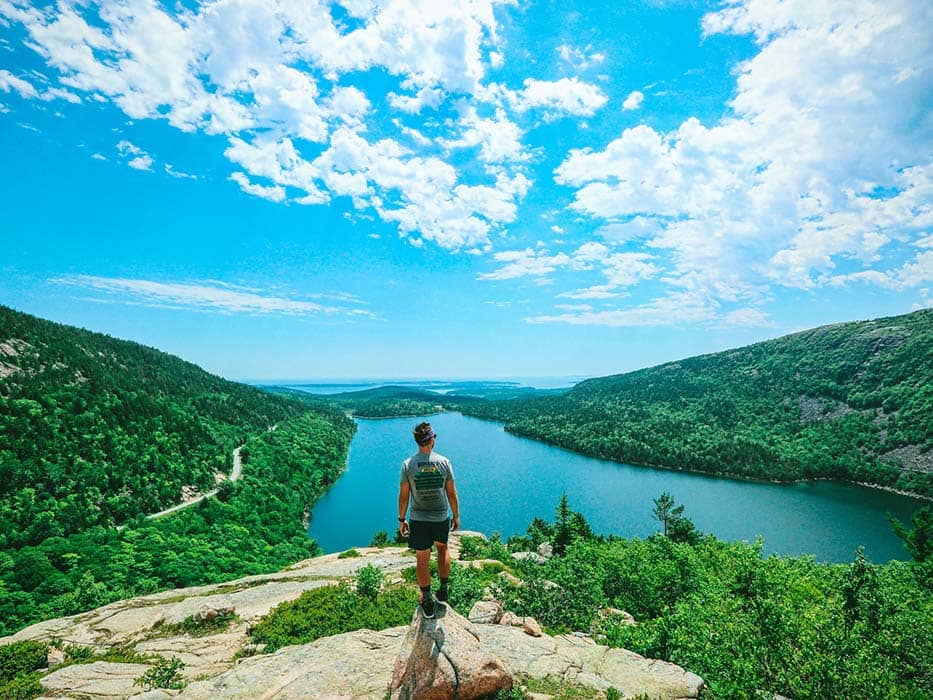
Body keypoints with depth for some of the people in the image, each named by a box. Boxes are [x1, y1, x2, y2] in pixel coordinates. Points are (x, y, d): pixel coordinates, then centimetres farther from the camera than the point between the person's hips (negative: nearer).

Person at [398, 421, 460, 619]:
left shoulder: (408, 464, -13)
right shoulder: (444, 462, -12)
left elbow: (403, 496, -7)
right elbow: (452, 493, -5)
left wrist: (401, 520, 5)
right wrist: (456, 516, 8)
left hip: (419, 520, -1)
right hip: (441, 518, 1)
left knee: (422, 560, 13)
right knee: (442, 549, 27)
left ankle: (427, 603, 25)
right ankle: (443, 590, 35)